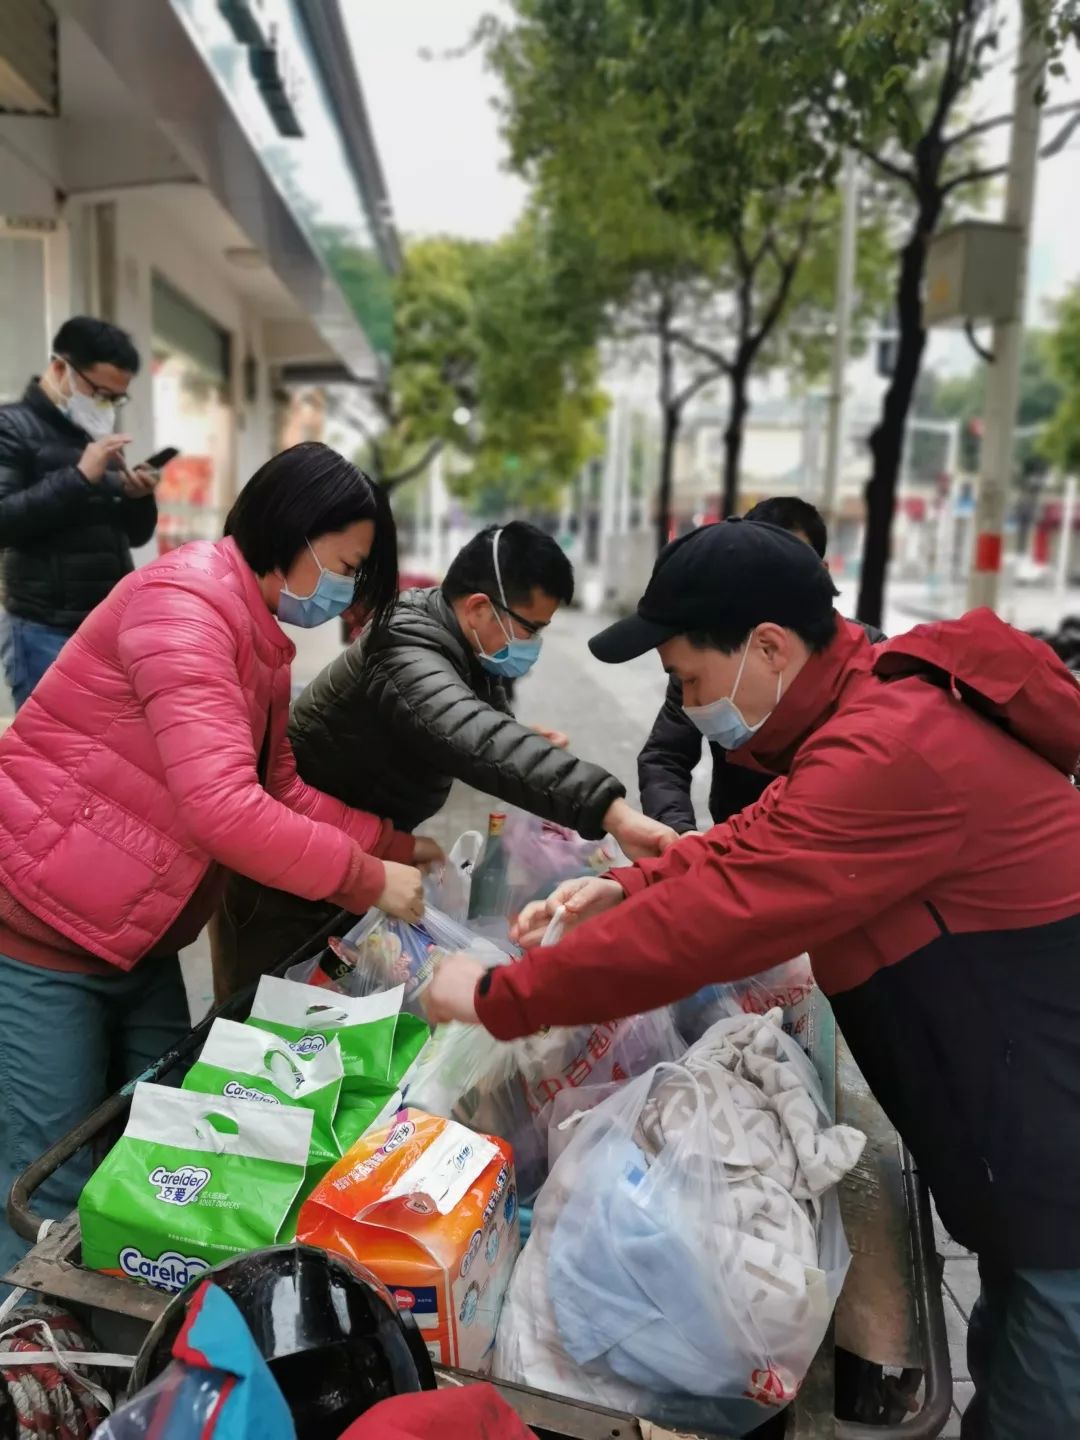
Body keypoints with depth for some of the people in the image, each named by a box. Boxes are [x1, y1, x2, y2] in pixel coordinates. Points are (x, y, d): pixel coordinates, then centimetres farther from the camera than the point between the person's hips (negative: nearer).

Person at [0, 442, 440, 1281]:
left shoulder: (260, 635, 8)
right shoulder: (184, 604, -24)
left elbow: (283, 790, 7)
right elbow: (224, 809, -33)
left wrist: (397, 846, -2)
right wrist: (369, 880, -23)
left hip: (137, 941, 9)